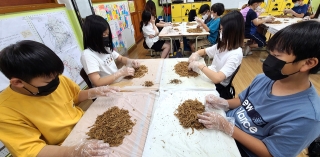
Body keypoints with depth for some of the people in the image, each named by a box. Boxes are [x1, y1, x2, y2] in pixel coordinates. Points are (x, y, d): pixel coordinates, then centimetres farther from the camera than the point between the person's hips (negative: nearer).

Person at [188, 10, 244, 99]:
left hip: (219, 88, -7)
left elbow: (217, 78, -33)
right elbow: (204, 51, 15)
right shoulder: (222, 45, 2)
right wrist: (196, 54, -7)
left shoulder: (235, 54, -22)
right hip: (209, 78, 7)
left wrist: (200, 65, -25)